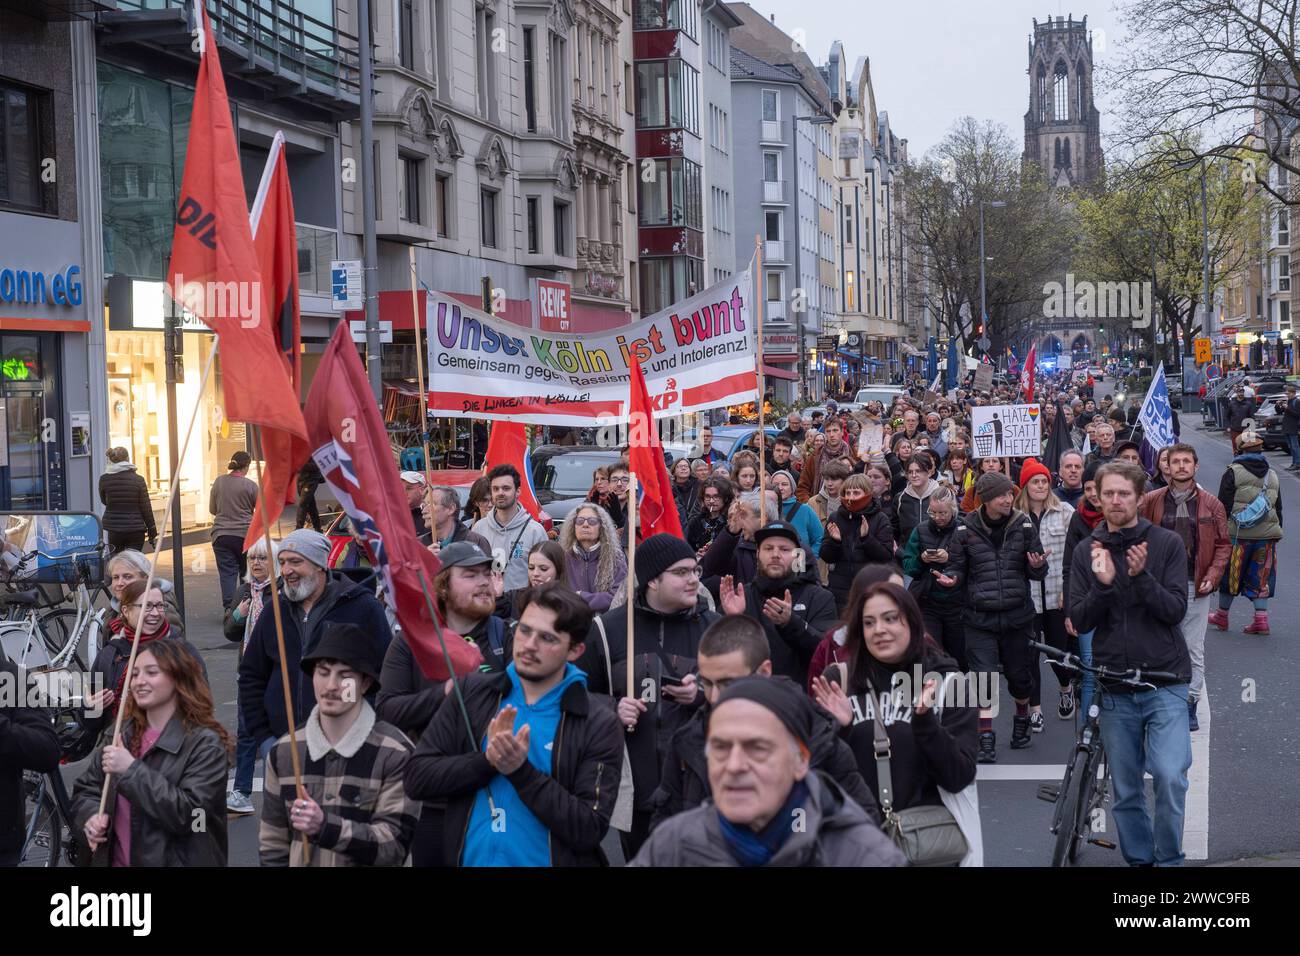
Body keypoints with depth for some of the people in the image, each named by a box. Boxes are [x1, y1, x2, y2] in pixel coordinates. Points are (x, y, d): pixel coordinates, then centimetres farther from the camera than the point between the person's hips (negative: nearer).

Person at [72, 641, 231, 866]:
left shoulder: (206, 744, -5)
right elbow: (85, 790, 16)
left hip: (173, 860, -5)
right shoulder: (123, 734, 12)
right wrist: (91, 816, -4)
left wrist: (132, 770, -16)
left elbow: (188, 814, -15)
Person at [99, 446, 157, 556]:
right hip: (135, 530, -1)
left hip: (113, 529, 1)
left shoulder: (104, 479, -3)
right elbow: (146, 508, -4)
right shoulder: (138, 480, -7)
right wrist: (152, 532, 4)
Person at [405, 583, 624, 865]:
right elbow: (416, 779, -5)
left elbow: (589, 830, -15)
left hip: (549, 859, -2)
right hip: (470, 859, 2)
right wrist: (488, 761, -19)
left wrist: (522, 771, -23)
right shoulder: (471, 692, -1)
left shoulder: (600, 727, -9)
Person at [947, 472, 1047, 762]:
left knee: (1018, 674, 13)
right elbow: (959, 568, 4)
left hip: (1017, 615, 2)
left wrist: (1037, 566, -19)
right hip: (980, 617, -1)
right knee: (984, 676, -8)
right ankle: (986, 739, -2)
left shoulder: (1023, 525, 0)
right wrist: (951, 578, -18)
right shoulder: (966, 529, -3)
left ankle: (1022, 719, 41)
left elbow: (1037, 574, 5)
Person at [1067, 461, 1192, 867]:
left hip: (1165, 683, -2)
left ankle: (1169, 859, 1)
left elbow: (1175, 610, -6)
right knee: (1125, 791, 7)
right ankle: (1138, 859, 20)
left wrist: (1141, 577, -22)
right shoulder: (1086, 552, 7)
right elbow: (1080, 620, 0)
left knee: (1170, 777, -16)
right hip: (1114, 689, 2)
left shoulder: (1167, 544, 0)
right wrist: (1103, 585, -18)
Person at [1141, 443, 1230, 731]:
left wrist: (1212, 576, -5)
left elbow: (1223, 544, 6)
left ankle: (1190, 704, 8)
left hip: (1196, 586, 0)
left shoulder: (1211, 504, 4)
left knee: (1194, 648, 2)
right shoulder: (1151, 501, 3)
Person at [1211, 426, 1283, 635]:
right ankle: (1261, 618, 3)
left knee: (1229, 575, 10)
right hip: (1267, 534, 4)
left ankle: (1222, 615, 22)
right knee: (1260, 578, 10)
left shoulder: (1233, 473, -5)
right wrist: (1275, 534, 24)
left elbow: (1223, 506, -8)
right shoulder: (1273, 476, 12)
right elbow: (1278, 509, 17)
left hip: (1238, 533, -4)